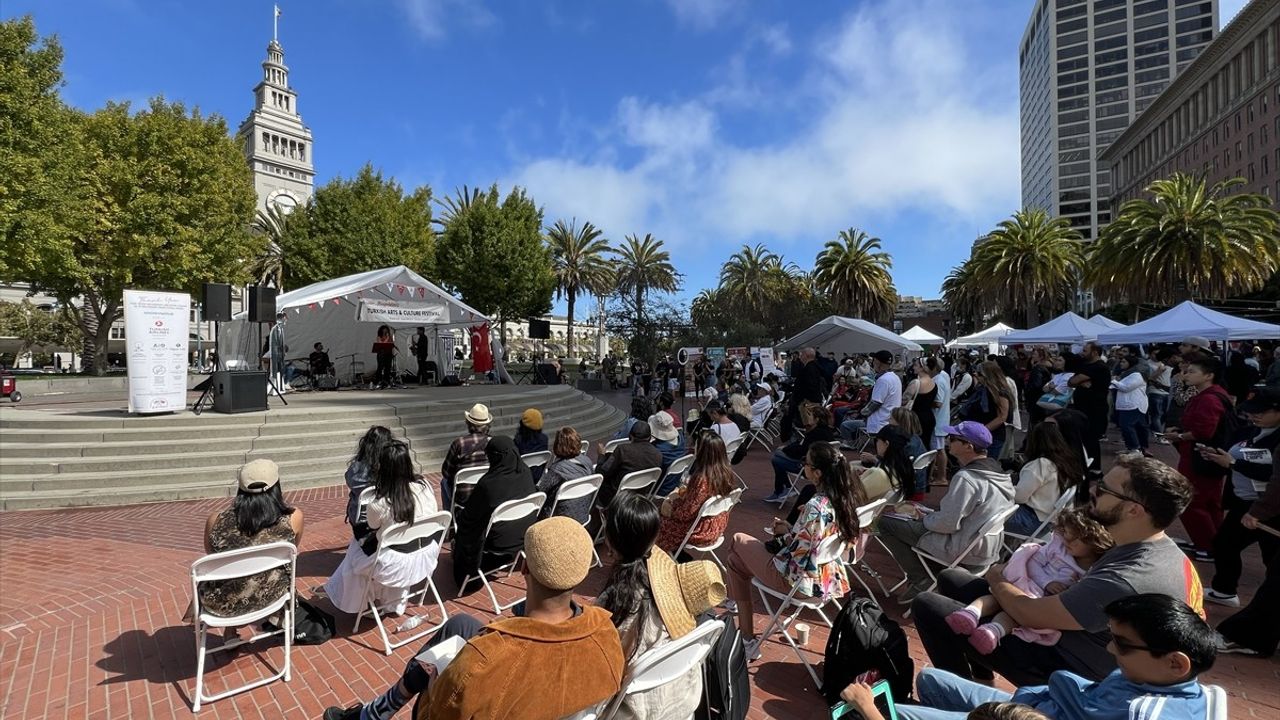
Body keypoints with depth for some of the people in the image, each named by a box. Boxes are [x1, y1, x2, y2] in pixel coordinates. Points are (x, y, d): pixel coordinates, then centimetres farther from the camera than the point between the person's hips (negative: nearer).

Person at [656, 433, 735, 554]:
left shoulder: (702, 479, -31)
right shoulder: (727, 473, -8)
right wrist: (683, 491, 5)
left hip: (702, 531, -7)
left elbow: (686, 513, -22)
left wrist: (670, 510, -4)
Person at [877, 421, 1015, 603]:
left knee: (886, 522, -7)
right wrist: (926, 514, 11)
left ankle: (920, 579, 2)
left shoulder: (965, 478, -26)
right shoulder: (998, 472, 3)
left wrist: (923, 518, -4)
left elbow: (948, 523, -24)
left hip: (964, 553, -9)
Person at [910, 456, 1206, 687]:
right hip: (1063, 635, 9)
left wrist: (996, 579, -6)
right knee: (951, 579, 11)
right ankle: (981, 677, 24)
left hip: (1062, 666, -9)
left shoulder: (1127, 582, -35)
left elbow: (1030, 613, -25)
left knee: (927, 605, -10)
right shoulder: (1156, 547, -5)